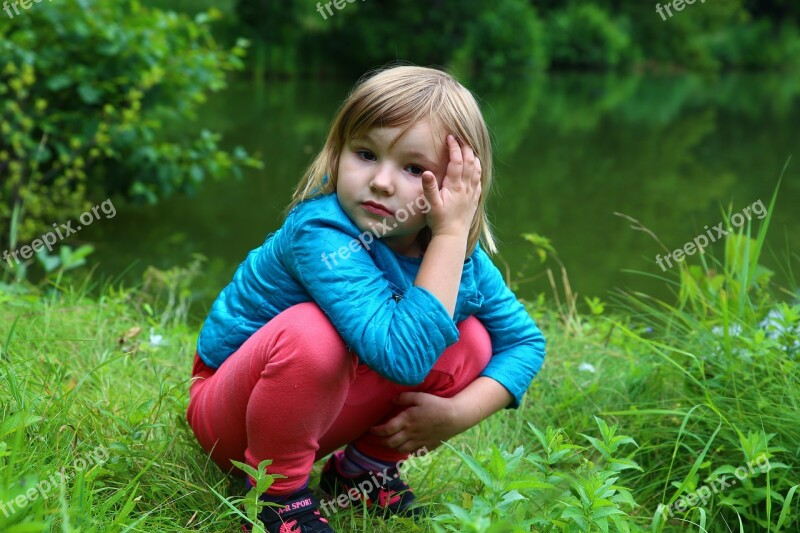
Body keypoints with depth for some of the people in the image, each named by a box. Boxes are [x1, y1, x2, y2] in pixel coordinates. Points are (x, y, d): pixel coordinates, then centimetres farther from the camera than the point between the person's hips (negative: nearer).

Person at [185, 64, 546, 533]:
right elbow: (402, 356, -42)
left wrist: (456, 412, -17)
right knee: (312, 331, -36)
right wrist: (450, 234, -39)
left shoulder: (461, 254, -12)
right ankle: (279, 489, -12)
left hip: (322, 408, 6)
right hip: (232, 411, -5)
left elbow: (525, 340, -1)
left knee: (471, 339, -11)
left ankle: (364, 469, 7)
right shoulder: (320, 232, -33)